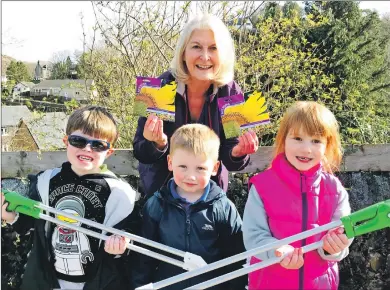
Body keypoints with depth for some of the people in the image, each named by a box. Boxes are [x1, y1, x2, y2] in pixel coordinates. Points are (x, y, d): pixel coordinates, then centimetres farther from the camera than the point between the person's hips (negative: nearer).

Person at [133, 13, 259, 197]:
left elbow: (229, 160, -13)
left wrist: (238, 153, -34)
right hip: (162, 186, -1)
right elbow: (140, 152, -16)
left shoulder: (231, 93, -18)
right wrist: (158, 144, -36)